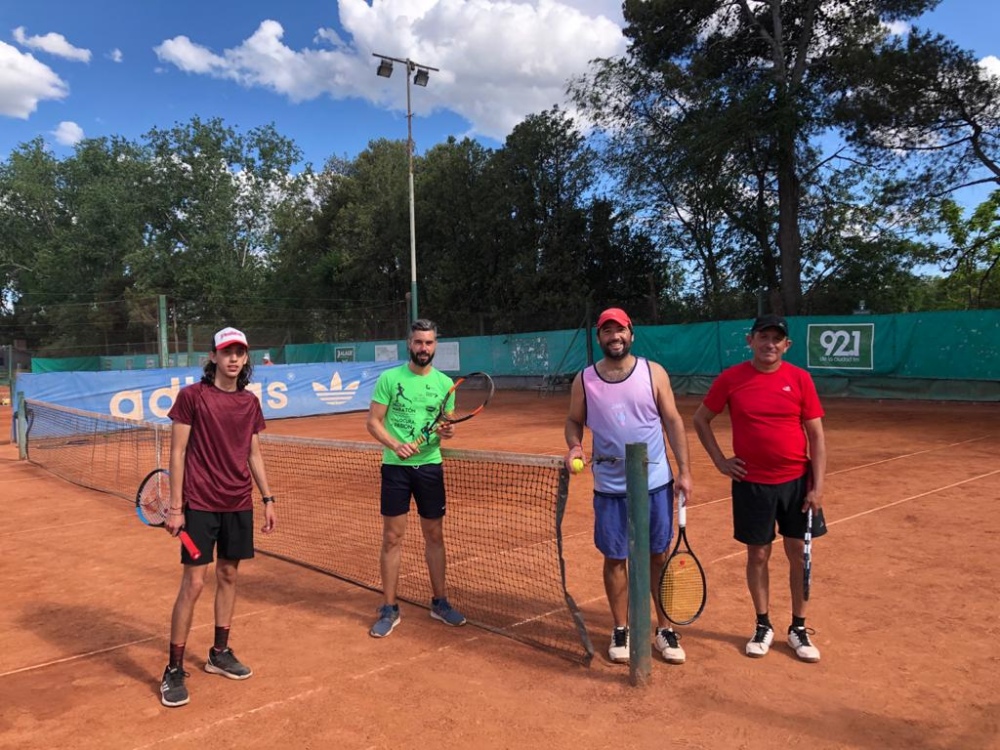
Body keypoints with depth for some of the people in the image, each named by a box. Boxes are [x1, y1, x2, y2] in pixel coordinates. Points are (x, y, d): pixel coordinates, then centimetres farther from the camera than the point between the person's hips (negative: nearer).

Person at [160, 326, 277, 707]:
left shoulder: (250, 402, 7)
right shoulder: (191, 396, -7)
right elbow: (177, 452, -6)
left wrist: (268, 498, 11)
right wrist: (175, 506, -10)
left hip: (239, 504, 5)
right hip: (199, 504, -5)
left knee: (228, 575, 13)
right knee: (193, 583, -4)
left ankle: (220, 653, 29)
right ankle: (174, 670, 9)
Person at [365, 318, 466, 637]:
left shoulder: (444, 382, 4)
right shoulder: (389, 378, -4)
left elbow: (448, 424, 11)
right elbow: (373, 422, -5)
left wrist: (447, 431, -13)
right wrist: (395, 445, -21)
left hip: (430, 466, 2)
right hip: (395, 466, -2)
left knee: (435, 536, 10)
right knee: (392, 539, 3)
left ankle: (440, 602, 26)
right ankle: (389, 610, 16)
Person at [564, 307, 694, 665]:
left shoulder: (653, 373, -2)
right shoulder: (584, 380, 0)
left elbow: (673, 421, 1)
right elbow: (574, 421, 10)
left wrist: (684, 470, -4)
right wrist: (574, 446, -12)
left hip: (656, 484, 0)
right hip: (609, 487, 0)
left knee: (658, 556, 9)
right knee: (614, 559, 8)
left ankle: (664, 628, 26)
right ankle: (621, 629, 26)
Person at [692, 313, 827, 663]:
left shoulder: (800, 379, -3)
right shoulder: (731, 378, -4)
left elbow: (816, 435, -1)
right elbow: (700, 419, 8)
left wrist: (817, 486, -6)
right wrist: (720, 460, 1)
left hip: (797, 481, 1)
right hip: (752, 483, 0)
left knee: (799, 553, 7)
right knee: (758, 555, 8)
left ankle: (798, 628, 25)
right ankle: (763, 625, 26)